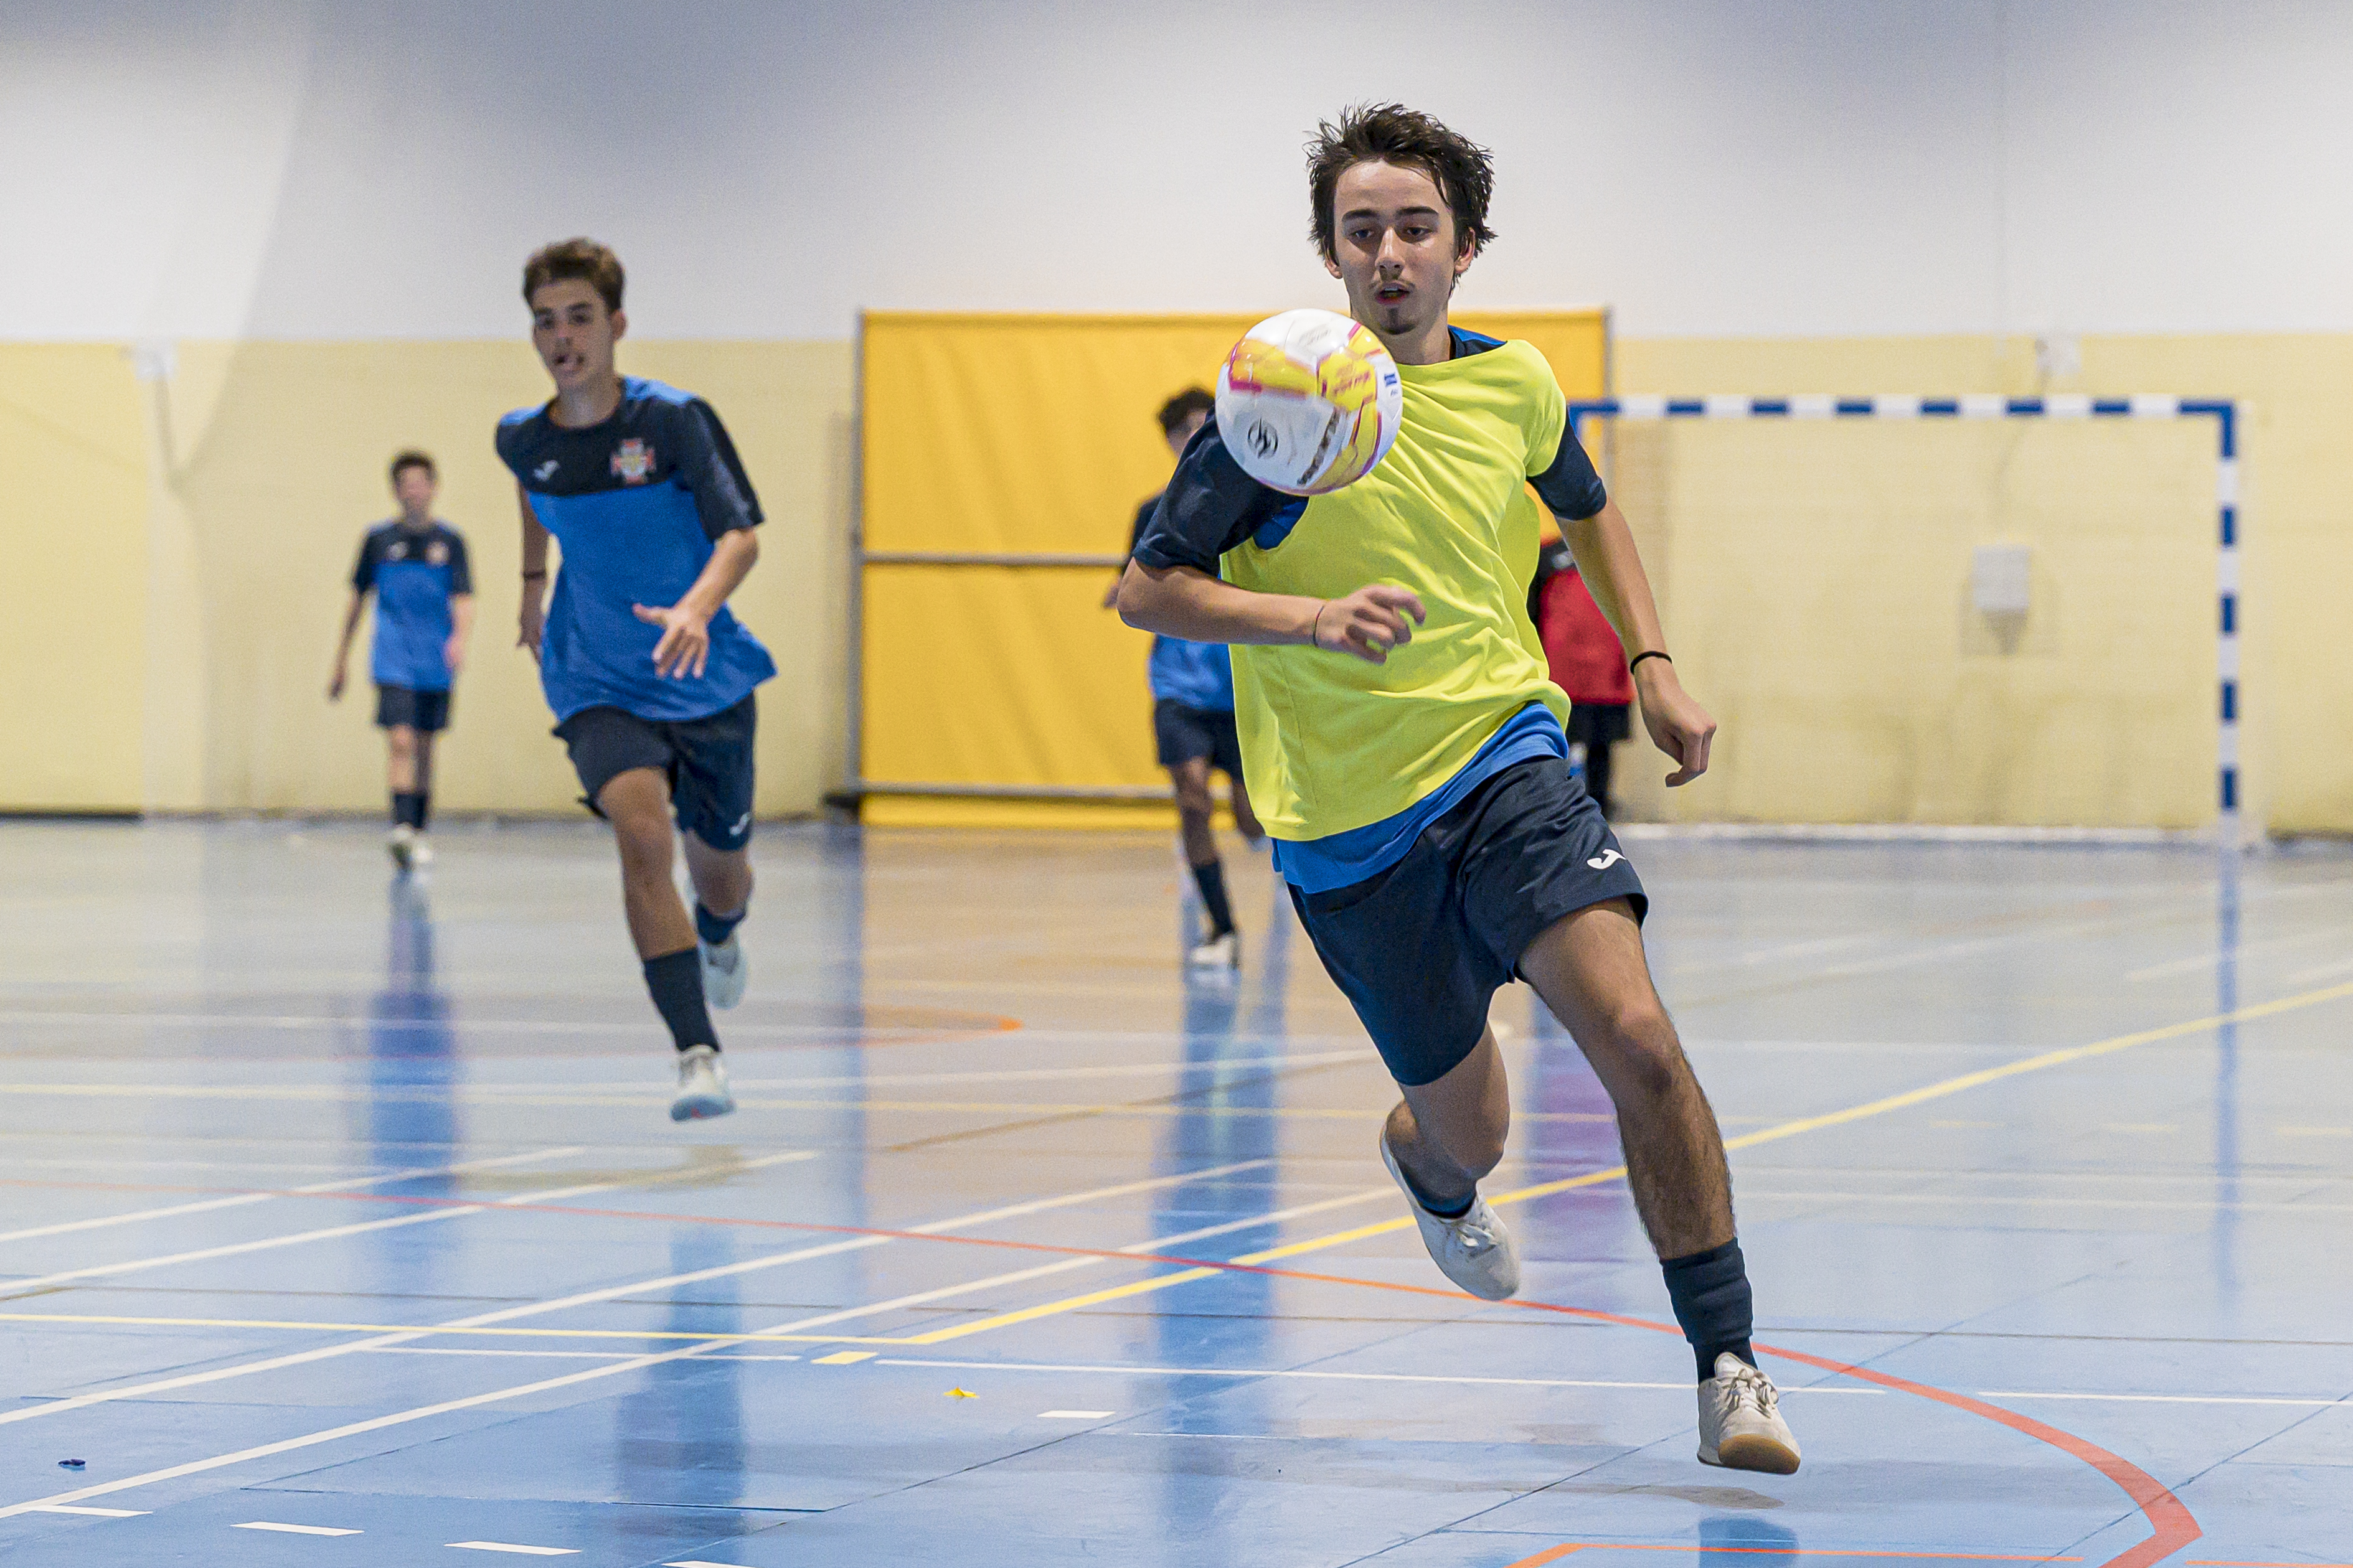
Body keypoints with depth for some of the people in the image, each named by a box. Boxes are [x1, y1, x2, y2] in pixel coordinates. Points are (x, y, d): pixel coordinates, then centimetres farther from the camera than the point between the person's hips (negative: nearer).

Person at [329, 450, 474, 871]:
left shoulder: (449, 541, 3)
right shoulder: (379, 539, 3)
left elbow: (463, 599, -6)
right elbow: (357, 600, 10)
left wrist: (460, 637, -27)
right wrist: (341, 663, 12)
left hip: (436, 662, 2)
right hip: (393, 659, -2)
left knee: (424, 747, 10)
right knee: (400, 740, -18)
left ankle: (419, 834, 21)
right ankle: (401, 827, -29)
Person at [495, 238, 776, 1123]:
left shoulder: (675, 420, -15)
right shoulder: (523, 440, -3)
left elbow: (742, 534, -23)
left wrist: (697, 608, -42)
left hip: (706, 681, 0)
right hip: (599, 687, 1)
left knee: (719, 861, 14)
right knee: (641, 829, -26)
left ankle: (720, 940, 55)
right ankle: (698, 1054, -31)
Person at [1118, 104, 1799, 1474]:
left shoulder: (1515, 383, 1)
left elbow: (1590, 512, 23)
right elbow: (1147, 591, -9)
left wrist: (1655, 667, 11)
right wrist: (1308, 617, -25)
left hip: (1505, 757, 2)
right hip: (1347, 821, -2)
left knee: (1637, 1036, -21)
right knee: (1470, 1129, 10)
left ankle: (1729, 1364, -13)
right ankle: (1426, 1163, 51)